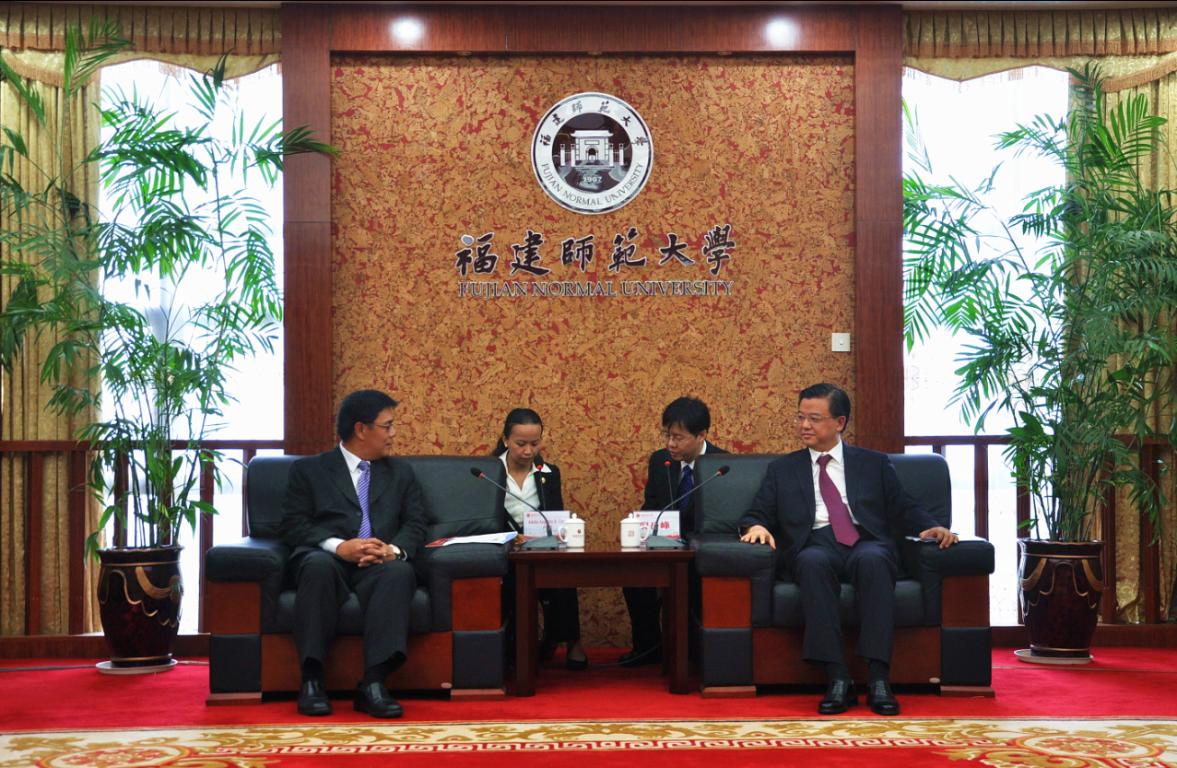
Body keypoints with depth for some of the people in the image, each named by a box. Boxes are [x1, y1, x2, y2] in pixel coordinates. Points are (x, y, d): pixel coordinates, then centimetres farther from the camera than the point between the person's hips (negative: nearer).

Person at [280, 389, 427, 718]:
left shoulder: (401, 473, 24)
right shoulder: (308, 469, 15)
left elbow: (415, 525, 12)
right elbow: (293, 525, 3)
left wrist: (393, 549, -12)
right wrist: (339, 546, -15)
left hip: (379, 565, 2)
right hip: (326, 559, -1)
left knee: (401, 571, -34)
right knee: (318, 564, -37)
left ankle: (373, 684, -39)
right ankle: (311, 682, -33)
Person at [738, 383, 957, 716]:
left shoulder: (874, 463, 23)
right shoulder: (783, 469, 24)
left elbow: (903, 510, 17)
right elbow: (757, 513, 18)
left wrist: (930, 527, -3)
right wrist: (755, 526, -6)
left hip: (868, 543, 0)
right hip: (815, 545, 0)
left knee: (872, 560, -37)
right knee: (813, 562, -37)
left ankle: (878, 679, -39)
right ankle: (838, 679, -38)